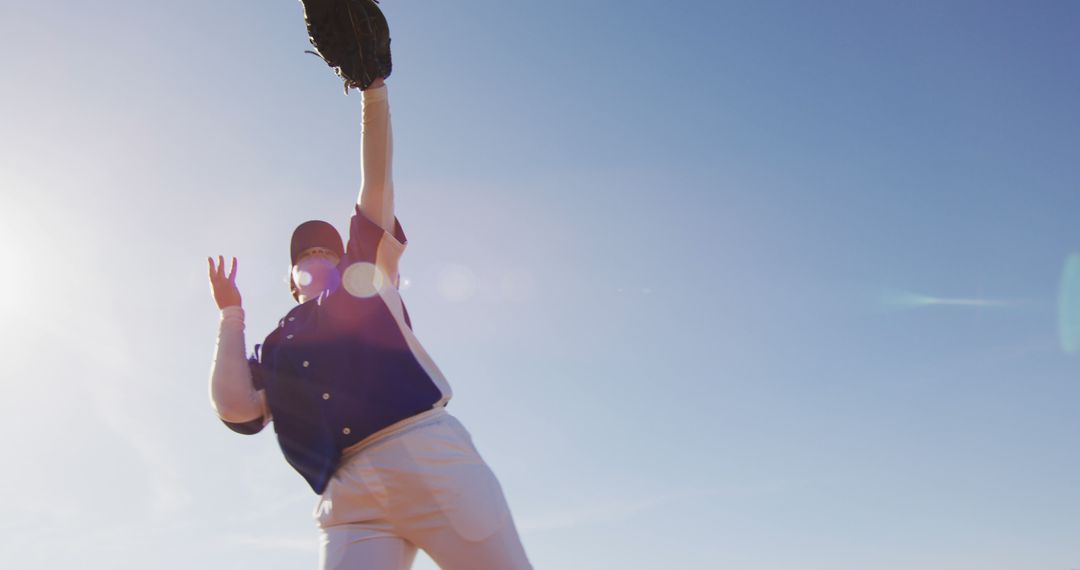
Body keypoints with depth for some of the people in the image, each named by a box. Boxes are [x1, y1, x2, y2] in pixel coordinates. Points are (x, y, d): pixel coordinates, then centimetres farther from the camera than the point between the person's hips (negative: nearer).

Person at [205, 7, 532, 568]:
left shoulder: (366, 276, 26)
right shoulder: (273, 349, 28)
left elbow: (377, 185, 17)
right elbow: (234, 407, 9)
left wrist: (373, 91, 9)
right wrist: (231, 314, 18)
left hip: (429, 452, -1)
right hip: (346, 496, 2)